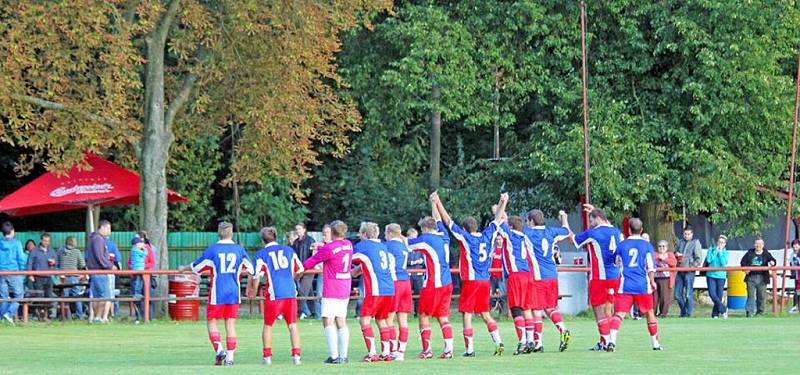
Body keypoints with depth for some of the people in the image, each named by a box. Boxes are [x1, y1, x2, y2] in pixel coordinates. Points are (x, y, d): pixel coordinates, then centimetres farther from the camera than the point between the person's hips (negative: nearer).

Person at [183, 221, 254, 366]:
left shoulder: (212, 249, -4)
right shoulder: (239, 249, 2)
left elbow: (196, 267, 6)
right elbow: (251, 269, 11)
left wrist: (184, 268, 26)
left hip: (217, 293, -2)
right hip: (234, 292, 2)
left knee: (211, 321, 8)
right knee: (230, 323, 6)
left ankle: (219, 349, -12)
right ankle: (230, 356, 1)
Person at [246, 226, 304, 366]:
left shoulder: (261, 254, 1)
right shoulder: (288, 250, 11)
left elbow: (256, 276, -5)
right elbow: (300, 270, 17)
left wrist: (253, 291, 13)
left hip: (274, 294, -2)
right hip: (290, 292, 2)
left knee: (268, 325, 12)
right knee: (292, 324, 7)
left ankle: (267, 356, 12)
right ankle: (296, 355, 0)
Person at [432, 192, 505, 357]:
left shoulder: (466, 238, -7)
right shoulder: (487, 236, 5)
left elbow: (448, 221, -6)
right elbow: (496, 221, 21)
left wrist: (438, 203, 0)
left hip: (471, 281, -6)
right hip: (485, 282, 6)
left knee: (467, 314, -2)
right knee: (485, 314, 14)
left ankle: (470, 348, -5)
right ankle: (498, 342, 4)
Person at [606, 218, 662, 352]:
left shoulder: (622, 245, 5)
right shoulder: (647, 245, 0)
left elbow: (617, 265, 17)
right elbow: (651, 267, -2)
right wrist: (652, 282, 13)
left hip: (625, 285, 0)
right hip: (643, 285, 0)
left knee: (619, 314, -8)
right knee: (649, 313, 17)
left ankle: (612, 340, -29)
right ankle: (655, 343, 27)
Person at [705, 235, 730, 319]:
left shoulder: (725, 252, 6)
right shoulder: (711, 249, 5)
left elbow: (724, 262, -10)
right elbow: (708, 260, -8)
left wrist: (720, 252, -8)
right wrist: (715, 251, -8)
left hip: (721, 276, 0)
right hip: (711, 275, 0)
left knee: (719, 296, 0)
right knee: (712, 294, -14)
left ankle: (715, 314, 12)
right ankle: (723, 309, 2)